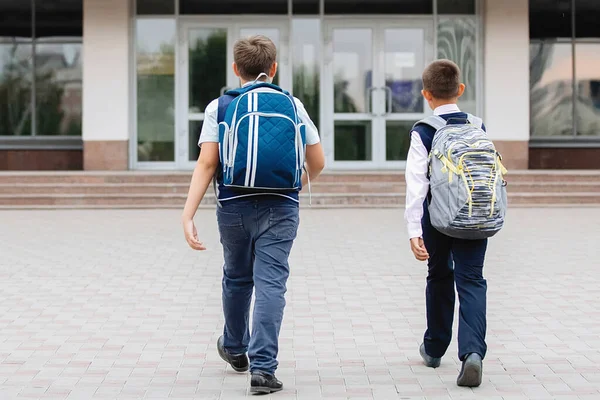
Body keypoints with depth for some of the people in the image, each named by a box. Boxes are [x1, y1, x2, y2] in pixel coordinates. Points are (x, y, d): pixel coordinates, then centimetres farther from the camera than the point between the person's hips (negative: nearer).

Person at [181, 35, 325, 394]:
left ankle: (235, 349, 41)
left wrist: (188, 215, -12)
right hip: (280, 207, -1)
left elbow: (206, 164, -9)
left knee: (237, 278, 20)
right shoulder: (292, 105, 4)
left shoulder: (219, 107, 0)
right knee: (271, 284, -3)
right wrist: (297, 183, 28)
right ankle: (263, 368, -12)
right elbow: (318, 162, 7)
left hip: (233, 206, 1)